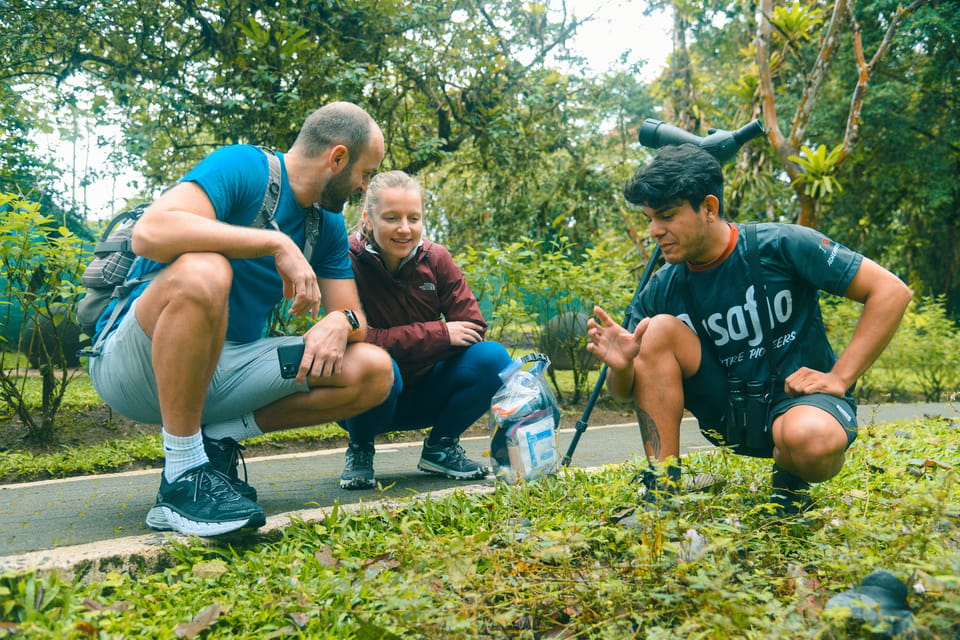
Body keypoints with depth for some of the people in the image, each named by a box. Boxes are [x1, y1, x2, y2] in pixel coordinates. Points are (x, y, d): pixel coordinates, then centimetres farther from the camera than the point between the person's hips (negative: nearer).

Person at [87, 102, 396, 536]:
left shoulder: (328, 224, 9)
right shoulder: (241, 167, -13)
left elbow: (355, 318, 8)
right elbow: (150, 232, -30)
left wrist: (340, 322, -17)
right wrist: (276, 243, -32)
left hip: (225, 368, 6)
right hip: (136, 363, -6)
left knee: (374, 372, -8)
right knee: (202, 273, -39)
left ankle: (218, 437, 2)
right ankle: (182, 479, -24)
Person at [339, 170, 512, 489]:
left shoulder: (436, 258, -7)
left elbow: (474, 328, -11)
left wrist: (398, 344, -23)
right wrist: (438, 333, -25)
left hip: (424, 396, 4)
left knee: (492, 358, -19)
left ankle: (440, 448, 4)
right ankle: (360, 451, -3)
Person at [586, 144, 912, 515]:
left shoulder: (780, 246, -15)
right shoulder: (661, 291, -5)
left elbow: (891, 291, -11)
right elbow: (625, 393, -2)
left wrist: (840, 378, -16)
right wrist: (621, 367, -27)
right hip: (727, 414, 4)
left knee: (811, 438, -40)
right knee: (658, 330, -19)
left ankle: (790, 479, 0)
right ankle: (660, 494, -15)